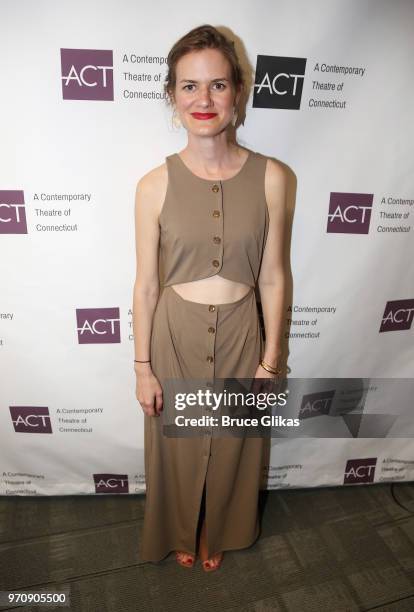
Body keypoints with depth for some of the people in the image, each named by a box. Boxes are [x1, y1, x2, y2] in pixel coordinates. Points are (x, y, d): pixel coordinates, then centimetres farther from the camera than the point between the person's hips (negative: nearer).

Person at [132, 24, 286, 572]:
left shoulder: (269, 177, -9)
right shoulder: (155, 185, -11)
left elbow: (272, 278, -4)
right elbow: (146, 286, -5)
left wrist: (270, 358, -1)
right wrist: (143, 367, -2)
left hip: (240, 334, 1)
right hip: (175, 335, 0)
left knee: (230, 443, 21)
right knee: (177, 443, 21)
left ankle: (216, 535, 55)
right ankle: (180, 535, 55)